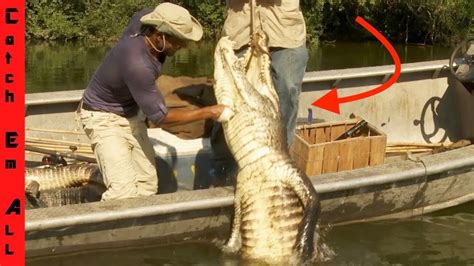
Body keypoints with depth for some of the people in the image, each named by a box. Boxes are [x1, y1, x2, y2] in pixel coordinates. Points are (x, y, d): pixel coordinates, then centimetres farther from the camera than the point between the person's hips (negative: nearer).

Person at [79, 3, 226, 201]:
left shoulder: (145, 18, -17)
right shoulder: (137, 64, -37)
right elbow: (159, 116, -26)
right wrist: (208, 113, -21)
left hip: (132, 114, 9)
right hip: (105, 118, -9)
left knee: (147, 184, 1)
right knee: (125, 189, -24)